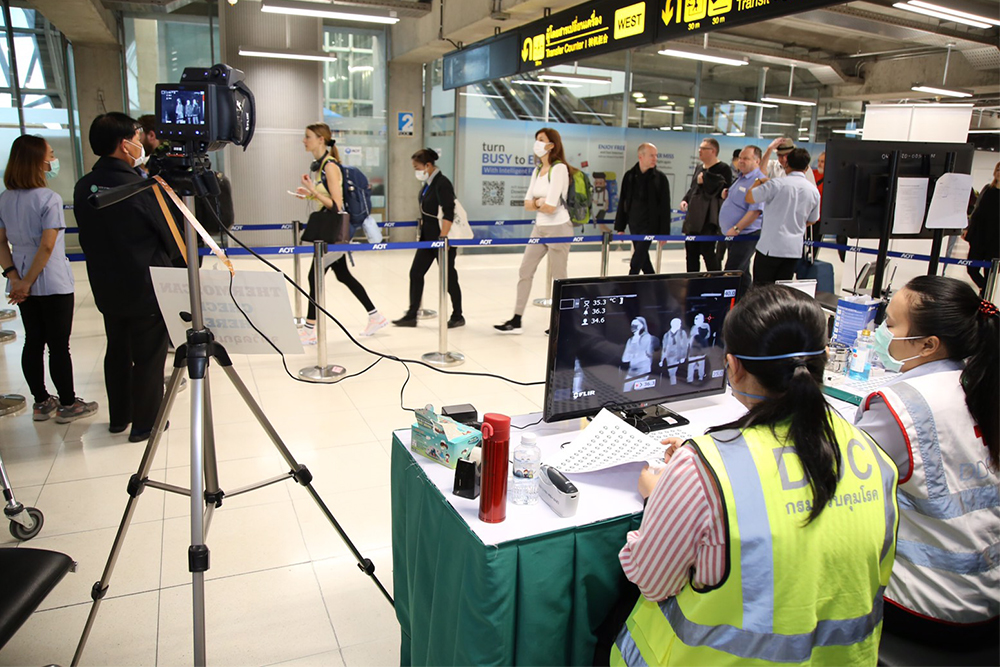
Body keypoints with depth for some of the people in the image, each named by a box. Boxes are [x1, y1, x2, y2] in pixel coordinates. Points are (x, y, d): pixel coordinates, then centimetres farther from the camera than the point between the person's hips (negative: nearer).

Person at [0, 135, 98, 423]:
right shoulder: (49, 199, -15)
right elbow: (47, 245, -19)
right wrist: (27, 281, -12)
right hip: (53, 283, -6)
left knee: (33, 342, 14)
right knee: (59, 345, 2)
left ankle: (41, 402, 25)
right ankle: (68, 405, 13)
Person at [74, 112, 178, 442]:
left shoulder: (83, 188, 0)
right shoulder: (140, 188, -20)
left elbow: (87, 237, 8)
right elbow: (170, 239, -13)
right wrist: (163, 261, 6)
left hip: (106, 289, 7)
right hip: (146, 290, -7)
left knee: (117, 352, 19)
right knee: (149, 356, 6)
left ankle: (119, 417, 32)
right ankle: (145, 423, 15)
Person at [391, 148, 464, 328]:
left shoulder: (442, 183, -16)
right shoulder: (428, 183, 10)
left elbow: (448, 213, -22)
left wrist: (443, 238, -26)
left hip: (442, 239, -9)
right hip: (428, 237, 9)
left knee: (448, 277, 2)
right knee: (415, 273, 7)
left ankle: (458, 316, 16)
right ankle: (411, 316, 13)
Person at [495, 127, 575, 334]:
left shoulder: (559, 168, -15)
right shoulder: (537, 170, 9)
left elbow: (551, 206, -21)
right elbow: (527, 204, 7)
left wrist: (536, 203, -3)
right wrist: (540, 203, -10)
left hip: (558, 228, -8)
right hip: (539, 227, 8)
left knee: (559, 277, 2)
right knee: (524, 272, 7)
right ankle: (516, 320, 14)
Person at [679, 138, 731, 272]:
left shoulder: (723, 169, -6)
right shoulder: (699, 168, 19)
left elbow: (725, 190, -18)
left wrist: (705, 180, -16)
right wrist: (685, 200, 9)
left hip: (710, 219, -8)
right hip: (693, 218, 8)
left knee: (708, 252, -11)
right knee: (691, 253, 11)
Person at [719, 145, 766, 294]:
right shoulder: (740, 177, 14)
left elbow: (755, 211, -24)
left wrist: (736, 229, -24)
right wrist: (726, 194, 11)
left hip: (746, 236, -10)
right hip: (733, 235, 10)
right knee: (741, 276, 16)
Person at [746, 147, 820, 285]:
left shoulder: (776, 184, -11)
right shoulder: (814, 191, 5)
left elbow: (749, 198, -5)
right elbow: (812, 220, 17)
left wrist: (758, 182, 13)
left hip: (770, 247, -4)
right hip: (794, 249, 5)